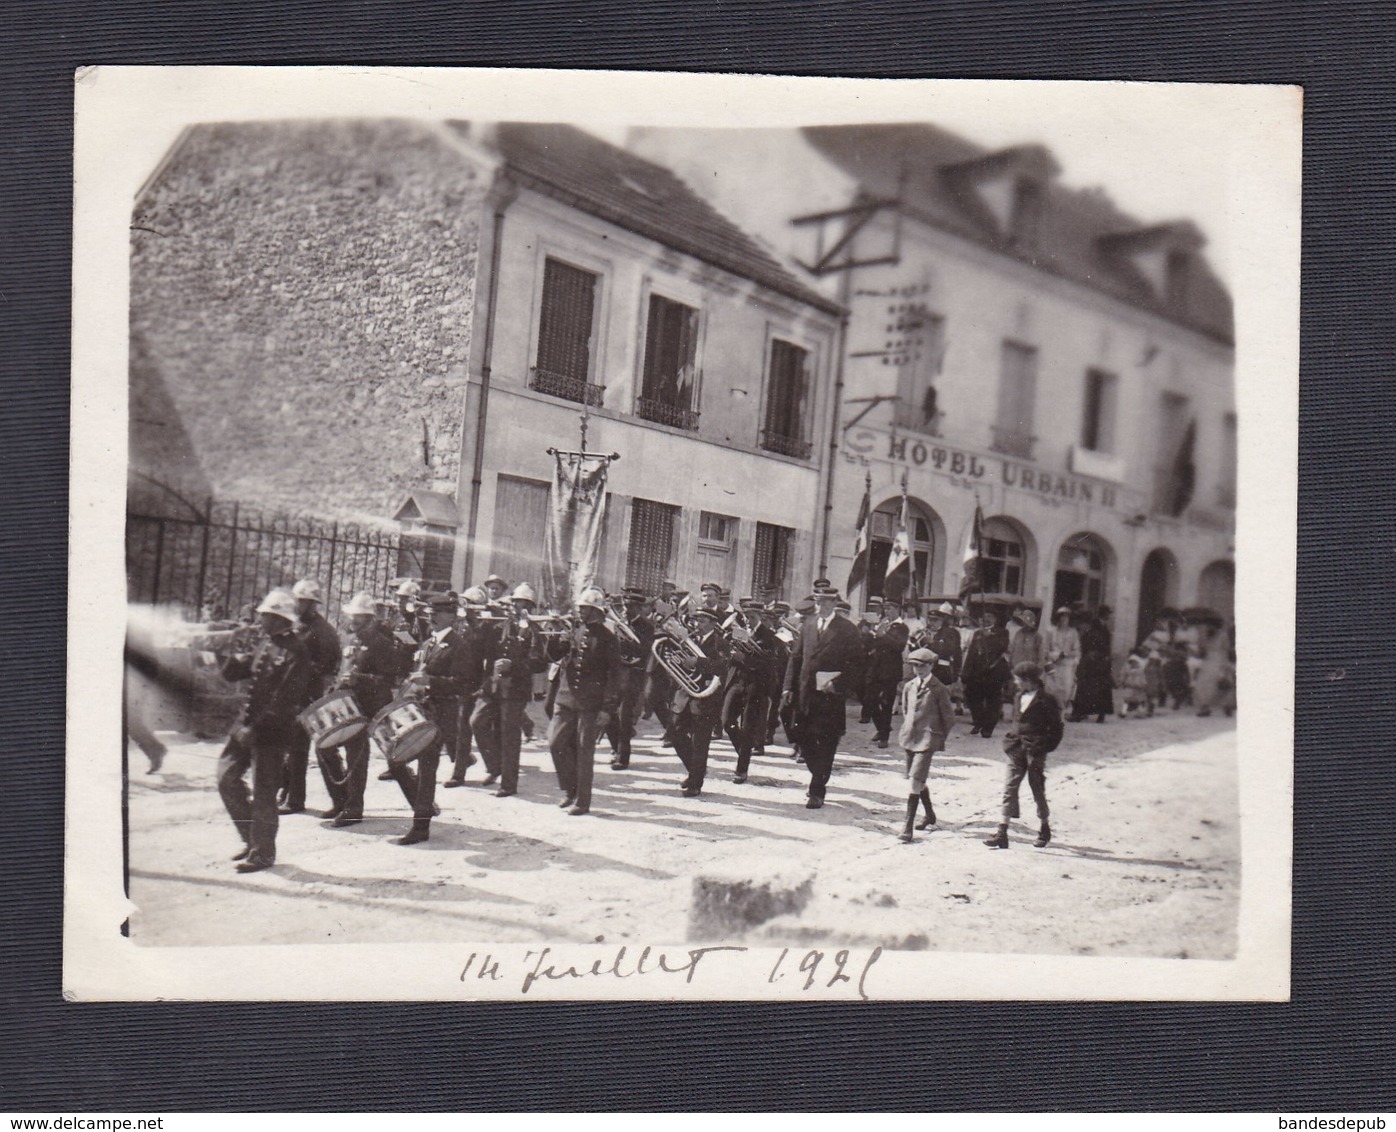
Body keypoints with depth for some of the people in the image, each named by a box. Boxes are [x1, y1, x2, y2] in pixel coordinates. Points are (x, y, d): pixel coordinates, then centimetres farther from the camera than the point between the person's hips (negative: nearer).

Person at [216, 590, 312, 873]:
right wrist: (235, 658, -7)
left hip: (272, 732, -9)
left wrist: (256, 728, -23)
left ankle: (262, 853, 12)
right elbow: (231, 673, 15)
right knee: (227, 776, 9)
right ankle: (251, 837, 24)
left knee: (263, 791, -2)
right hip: (249, 722, 9)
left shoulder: (296, 654, -15)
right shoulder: (266, 646, 12)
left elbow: (284, 701, -21)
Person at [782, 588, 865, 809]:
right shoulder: (808, 624, 10)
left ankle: (817, 792, 8)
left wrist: (837, 683, -16)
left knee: (825, 745, -1)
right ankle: (819, 779, 31)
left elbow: (856, 663, -5)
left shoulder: (847, 629, -4)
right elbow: (796, 657, 12)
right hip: (804, 695, 5)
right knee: (803, 741, 9)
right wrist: (788, 687, 4)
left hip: (829, 696, -4)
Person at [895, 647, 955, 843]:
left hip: (926, 740, -6)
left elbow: (949, 718, -2)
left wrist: (939, 738, 4)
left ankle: (908, 827, -13)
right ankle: (929, 815, 38)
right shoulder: (909, 686, 9)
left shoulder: (939, 690, -8)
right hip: (909, 738, 7)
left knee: (914, 782, -14)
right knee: (918, 781, 17)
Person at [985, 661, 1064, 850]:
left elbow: (1056, 727, -6)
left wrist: (1046, 747, -11)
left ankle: (1044, 830, 26)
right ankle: (1002, 833, -3)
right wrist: (1012, 740, 11)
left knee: (1038, 790, 6)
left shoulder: (1045, 700, -9)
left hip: (1035, 750, -6)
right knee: (1010, 788, -1)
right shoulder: (1018, 698, 12)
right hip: (1017, 749, 6)